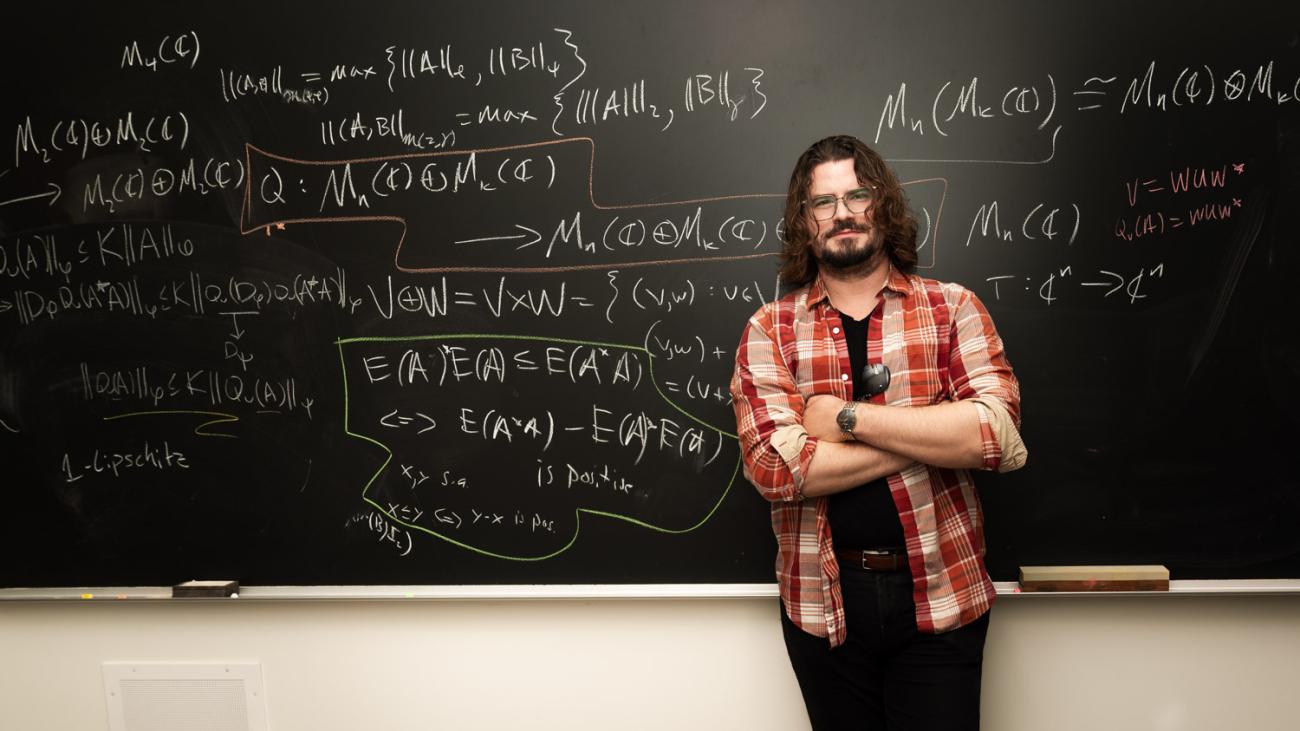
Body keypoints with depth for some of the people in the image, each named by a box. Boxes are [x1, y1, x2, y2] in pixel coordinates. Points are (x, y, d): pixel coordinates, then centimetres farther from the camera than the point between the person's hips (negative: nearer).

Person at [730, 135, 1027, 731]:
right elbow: (773, 467, -15)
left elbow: (998, 432, -15)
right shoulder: (770, 329, 0)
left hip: (939, 598, 0)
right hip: (824, 603, 1)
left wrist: (847, 418, -17)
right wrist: (937, 432, -14)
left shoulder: (951, 308, 0)